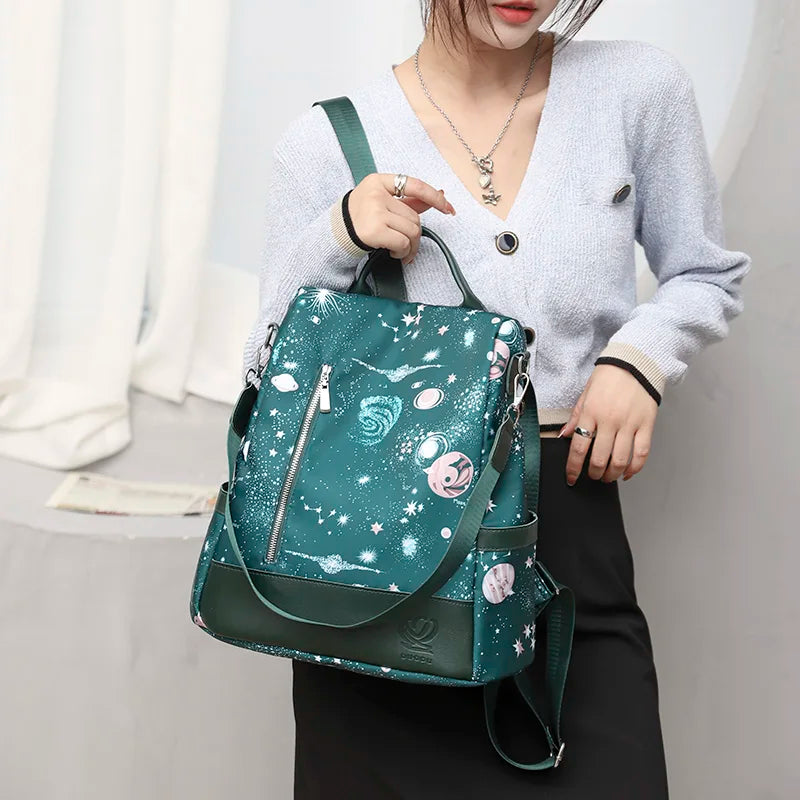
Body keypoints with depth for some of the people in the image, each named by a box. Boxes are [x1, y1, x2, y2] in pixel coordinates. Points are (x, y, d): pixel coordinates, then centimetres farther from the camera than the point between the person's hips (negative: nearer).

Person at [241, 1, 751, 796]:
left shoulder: (639, 88, 1)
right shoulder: (326, 141, -1)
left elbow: (706, 276, 13)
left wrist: (640, 353, -7)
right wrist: (340, 237, -15)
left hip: (571, 536, 1)